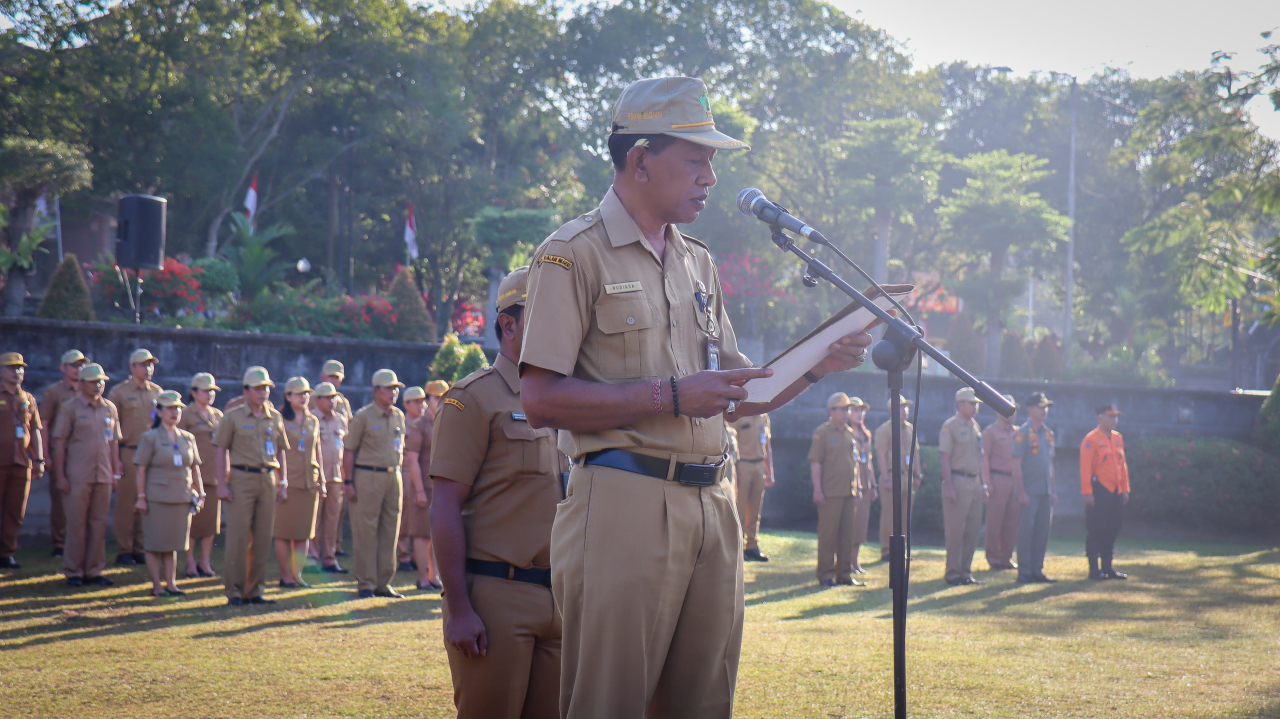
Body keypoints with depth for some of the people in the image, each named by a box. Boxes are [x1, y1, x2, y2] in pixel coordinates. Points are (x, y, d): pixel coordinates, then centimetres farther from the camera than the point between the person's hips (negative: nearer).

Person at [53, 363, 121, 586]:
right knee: (76, 524, -1)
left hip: (104, 476, 4)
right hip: (78, 476, -4)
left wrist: (116, 473, 11)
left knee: (99, 524, 6)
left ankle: (94, 570, 13)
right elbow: (59, 443, -3)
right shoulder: (69, 407, -1)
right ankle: (73, 572, 6)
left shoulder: (110, 408, 12)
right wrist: (60, 475, -8)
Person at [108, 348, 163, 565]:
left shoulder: (158, 392, 12)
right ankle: (123, 551, 3)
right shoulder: (119, 392, 2)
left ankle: (140, 549, 11)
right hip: (128, 454, -4)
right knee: (126, 504, -2)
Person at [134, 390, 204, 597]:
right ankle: (157, 586, 8)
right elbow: (141, 470, -5)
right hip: (157, 498, -4)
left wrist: (200, 493, 9)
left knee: (173, 543, 9)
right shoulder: (150, 438, -2)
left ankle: (171, 583, 14)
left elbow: (194, 468, 15)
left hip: (182, 498, 4)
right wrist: (141, 497, -9)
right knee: (155, 544, 1)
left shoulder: (188, 438, 11)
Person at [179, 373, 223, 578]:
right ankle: (190, 563, 5)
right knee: (192, 520, -3)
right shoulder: (186, 415, -3)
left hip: (214, 474, 5)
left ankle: (205, 562, 14)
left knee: (211, 519, 6)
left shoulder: (218, 415, 14)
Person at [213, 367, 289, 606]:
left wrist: (283, 483, 10)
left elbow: (281, 452, 17)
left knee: (263, 539, 5)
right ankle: (234, 591, 1)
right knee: (238, 537, -5)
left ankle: (254, 590, 12)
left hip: (268, 480, 4)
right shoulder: (232, 417, 0)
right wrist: (222, 485, -10)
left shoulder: (275, 418, 12)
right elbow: (220, 451, -2)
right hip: (241, 479, -4)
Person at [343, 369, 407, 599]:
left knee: (390, 530, 7)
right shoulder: (363, 416, -5)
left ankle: (384, 582, 13)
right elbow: (349, 450, -5)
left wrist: (399, 478, 14)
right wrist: (348, 482, -11)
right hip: (368, 476, -6)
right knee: (366, 531, -3)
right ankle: (365, 584, 3)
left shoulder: (398, 416, 12)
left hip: (393, 476, 6)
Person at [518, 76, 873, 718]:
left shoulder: (698, 264, 20)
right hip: (625, 507, -7)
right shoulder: (575, 254, -3)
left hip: (711, 508, 7)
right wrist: (670, 395, -15)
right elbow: (541, 400, -12)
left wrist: (813, 366, 5)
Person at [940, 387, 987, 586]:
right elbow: (944, 456, -12)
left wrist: (982, 484, 17)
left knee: (974, 528, 8)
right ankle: (953, 573, 2)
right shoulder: (950, 426, -7)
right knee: (955, 529, -4)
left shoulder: (975, 426, 16)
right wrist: (949, 486, -18)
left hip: (974, 482, 8)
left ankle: (966, 571, 15)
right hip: (958, 481, -8)